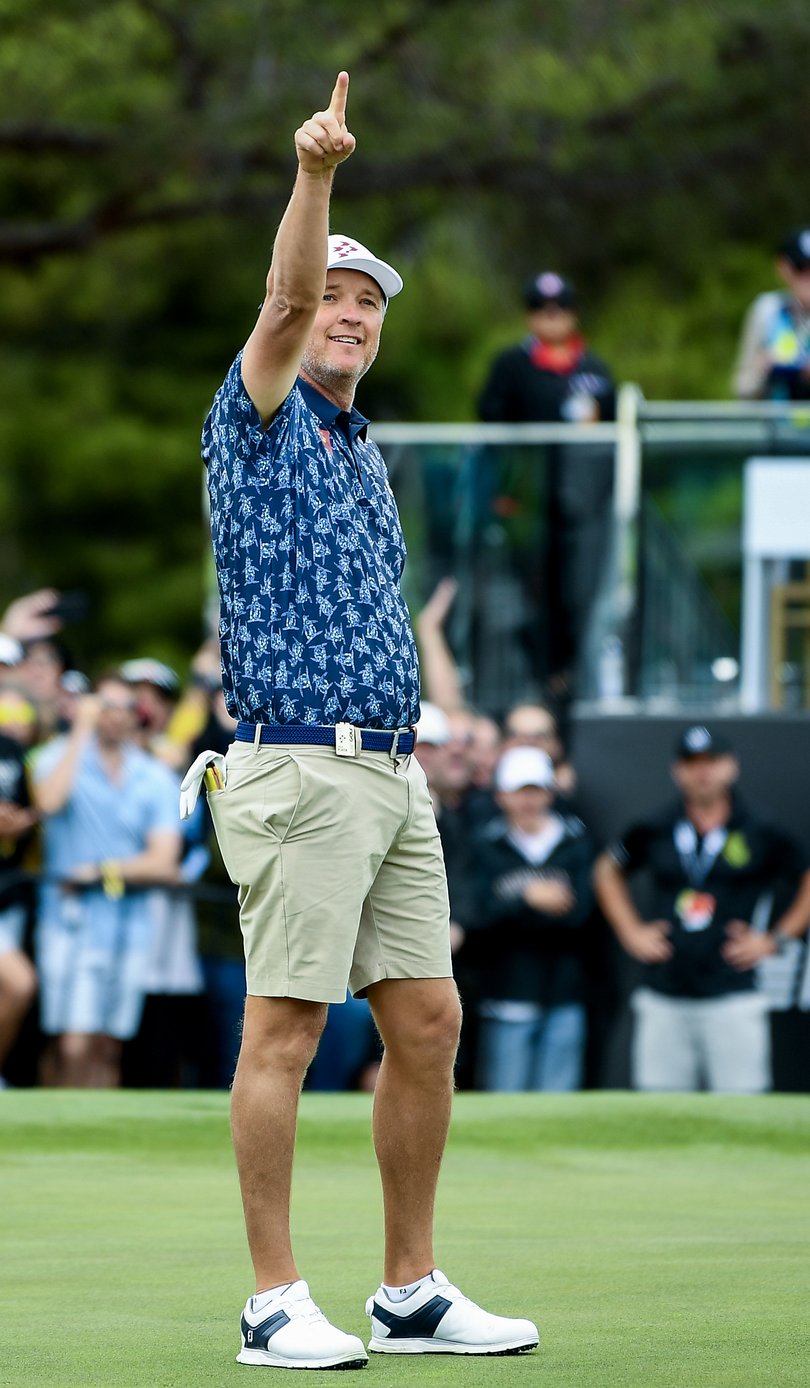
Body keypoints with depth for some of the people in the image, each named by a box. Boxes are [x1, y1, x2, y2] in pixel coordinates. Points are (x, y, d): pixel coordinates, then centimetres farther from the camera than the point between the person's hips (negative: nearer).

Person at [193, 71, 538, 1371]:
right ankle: (277, 1303, -3)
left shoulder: (365, 454, 22)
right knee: (285, 1026, -7)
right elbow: (284, 303, -20)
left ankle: (412, 1293, 14)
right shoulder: (258, 420, 0)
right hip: (300, 771, -8)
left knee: (427, 1020, 6)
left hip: (392, 774, 8)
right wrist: (314, 174, -36)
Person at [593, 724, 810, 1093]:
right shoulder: (654, 831, 8)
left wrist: (774, 939, 1)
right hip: (662, 1003, 3)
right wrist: (630, 931, 14)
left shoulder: (762, 835, 1)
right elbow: (607, 870, 24)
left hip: (732, 998, -3)